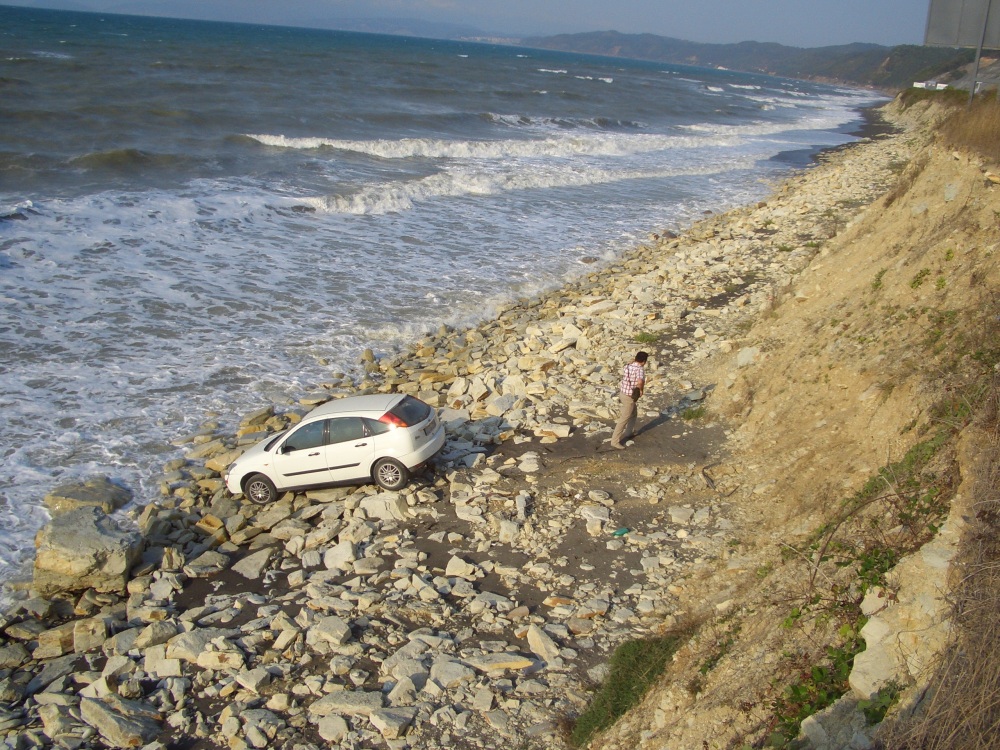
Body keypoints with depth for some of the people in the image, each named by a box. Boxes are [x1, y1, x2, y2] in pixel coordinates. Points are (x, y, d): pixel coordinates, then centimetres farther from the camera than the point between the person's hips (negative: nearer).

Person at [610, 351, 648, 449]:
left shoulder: (628, 366, 2)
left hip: (623, 392, 9)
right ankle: (615, 441, -2)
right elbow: (640, 381, -43)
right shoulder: (640, 369, -23)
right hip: (629, 397, -9)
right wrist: (641, 390, -23)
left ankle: (629, 432, 46)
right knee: (624, 419, -3)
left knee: (633, 413, 30)